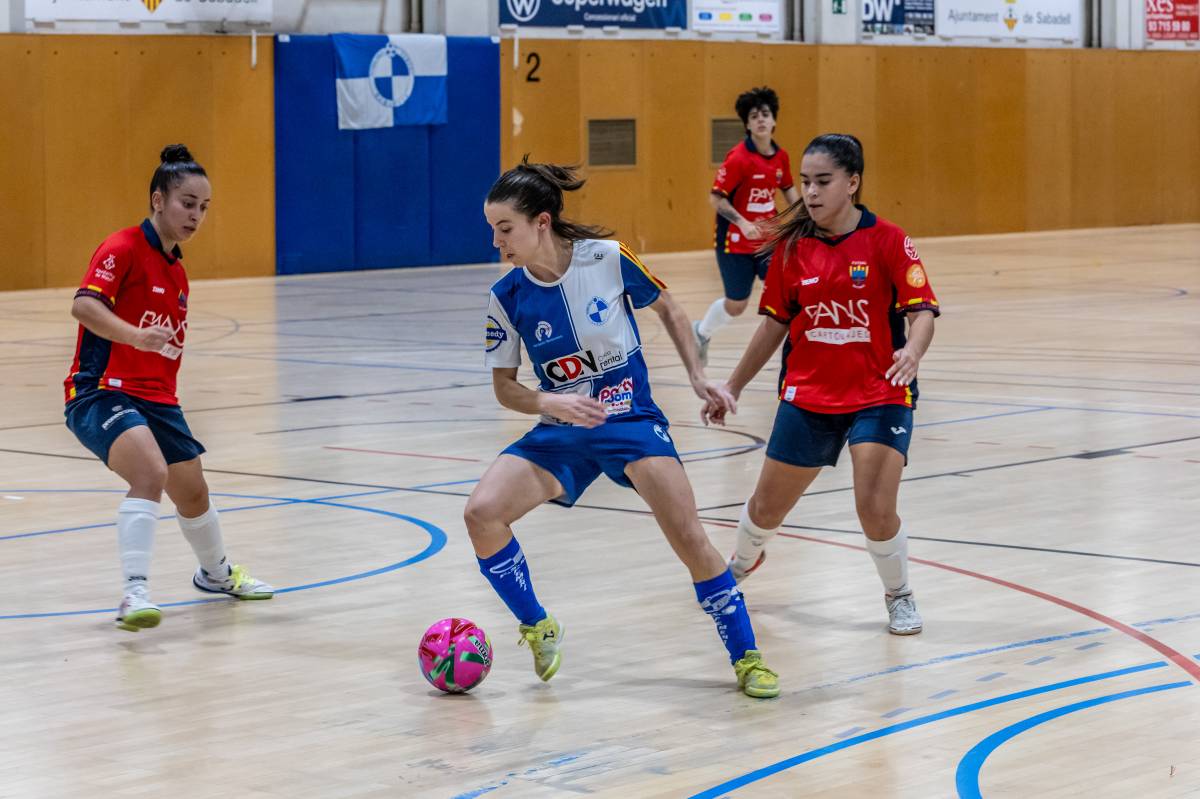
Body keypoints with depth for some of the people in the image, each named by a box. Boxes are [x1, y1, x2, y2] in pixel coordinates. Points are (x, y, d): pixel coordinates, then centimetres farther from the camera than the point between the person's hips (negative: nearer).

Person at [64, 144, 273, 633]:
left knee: (192, 492, 18)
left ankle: (216, 574, 46)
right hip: (101, 391, -8)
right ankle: (134, 594, -35)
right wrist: (134, 335, -43)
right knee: (150, 471, -32)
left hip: (156, 397, 8)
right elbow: (84, 305, -28)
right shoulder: (124, 248, -12)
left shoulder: (177, 271, 14)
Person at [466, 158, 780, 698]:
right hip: (561, 433, 3)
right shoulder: (508, 297, -8)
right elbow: (504, 387, 1)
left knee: (688, 537, -16)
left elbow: (668, 310, 5)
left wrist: (698, 378, 0)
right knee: (482, 512, -18)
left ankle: (745, 657, 2)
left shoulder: (609, 259, -14)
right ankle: (538, 628, 3)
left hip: (631, 420, -2)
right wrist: (552, 402, -18)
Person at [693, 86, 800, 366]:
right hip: (735, 241, -5)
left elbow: (788, 189, 18)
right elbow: (716, 198, -16)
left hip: (768, 237, 5)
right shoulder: (738, 158, -18)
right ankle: (701, 333, 35)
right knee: (736, 304, 5)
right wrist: (742, 222, -28)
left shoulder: (781, 156, 1)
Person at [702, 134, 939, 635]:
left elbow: (922, 311, -14)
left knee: (876, 509, -17)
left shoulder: (886, 240, -10)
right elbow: (775, 324, 10)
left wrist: (912, 351, -36)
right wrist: (732, 388, 13)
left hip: (879, 396, -3)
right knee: (767, 506, 13)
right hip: (808, 396, 3)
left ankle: (899, 595, 12)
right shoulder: (790, 247, -1)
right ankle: (742, 563, 47)